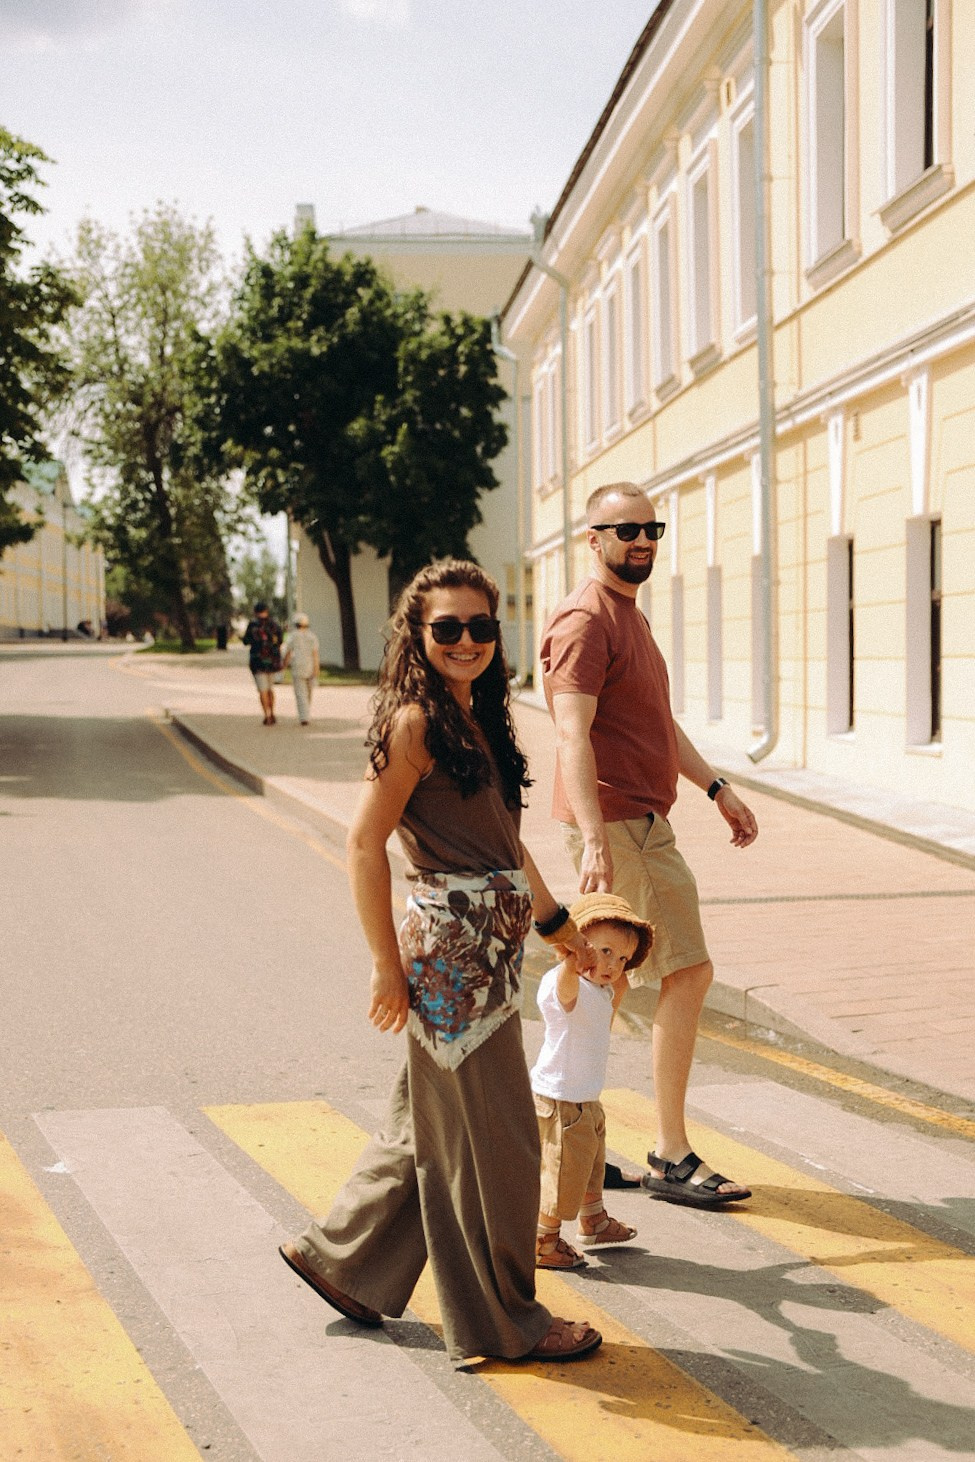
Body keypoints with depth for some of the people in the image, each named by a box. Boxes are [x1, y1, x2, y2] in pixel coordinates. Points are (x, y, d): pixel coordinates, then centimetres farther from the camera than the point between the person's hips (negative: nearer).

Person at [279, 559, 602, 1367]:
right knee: (486, 1139, 1)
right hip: (450, 945, -9)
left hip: (488, 945, 9)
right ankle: (503, 1321, 15)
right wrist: (387, 964, -15)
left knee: (431, 1118, 19)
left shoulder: (477, 719, 14)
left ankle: (339, 1255, 35)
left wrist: (559, 924, 25)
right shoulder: (415, 722, -13)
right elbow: (365, 843, -14)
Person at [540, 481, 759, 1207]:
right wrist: (594, 838, -32)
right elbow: (572, 735, -24)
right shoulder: (585, 620, -14)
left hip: (639, 820, 10)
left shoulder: (627, 614, 19)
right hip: (619, 824, -10)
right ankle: (673, 1158, -1)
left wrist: (717, 787, 19)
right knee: (689, 971, -8)